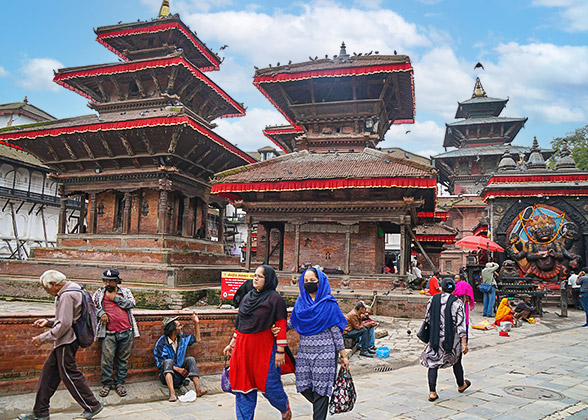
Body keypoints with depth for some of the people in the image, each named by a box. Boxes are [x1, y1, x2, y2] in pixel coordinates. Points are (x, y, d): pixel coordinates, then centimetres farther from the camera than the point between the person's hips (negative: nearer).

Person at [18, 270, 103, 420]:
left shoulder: (67, 296, -20)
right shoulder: (71, 291, 13)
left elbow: (64, 325, -25)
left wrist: (43, 338, -17)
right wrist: (49, 322, 12)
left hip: (66, 343, -11)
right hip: (64, 342, 11)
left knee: (69, 375, -1)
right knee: (49, 372, 14)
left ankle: (92, 406, 10)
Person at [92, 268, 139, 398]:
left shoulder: (125, 291, 12)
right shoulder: (99, 293, 13)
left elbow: (131, 303, -1)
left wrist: (115, 298, -5)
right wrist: (100, 313, -7)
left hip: (126, 332, 1)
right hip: (109, 333, -1)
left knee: (123, 359, 6)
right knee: (107, 359, -5)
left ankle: (119, 383, 19)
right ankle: (106, 383, 12)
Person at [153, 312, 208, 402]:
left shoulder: (182, 338, 5)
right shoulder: (161, 343, -13)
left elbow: (197, 339, 19)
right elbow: (160, 364, -14)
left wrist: (197, 323, 10)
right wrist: (177, 369, -22)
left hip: (179, 373, 5)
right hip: (167, 374, -5)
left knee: (191, 359, -17)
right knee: (168, 361, -32)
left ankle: (198, 389, -30)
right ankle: (172, 393, -49)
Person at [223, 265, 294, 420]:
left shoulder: (275, 299, -7)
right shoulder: (247, 297, 13)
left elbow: (281, 326, -11)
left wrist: (280, 351, -15)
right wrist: (232, 344, 19)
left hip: (264, 348, -6)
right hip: (243, 347, 6)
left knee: (270, 386, 0)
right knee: (243, 386, 7)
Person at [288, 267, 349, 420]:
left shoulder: (329, 303, -4)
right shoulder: (300, 302, 8)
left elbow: (336, 330, -3)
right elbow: (292, 323, 12)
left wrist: (343, 355, -3)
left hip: (324, 351, -4)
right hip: (304, 350, 5)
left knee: (320, 388, -2)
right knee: (303, 386, 6)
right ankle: (321, 407, 34)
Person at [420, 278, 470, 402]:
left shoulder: (433, 300, -2)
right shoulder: (457, 302, -10)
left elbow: (427, 318, 5)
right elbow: (461, 324, -13)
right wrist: (464, 343, -12)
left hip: (436, 338, 1)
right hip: (453, 339, -1)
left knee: (433, 363, 5)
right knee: (456, 361, 21)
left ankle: (432, 392, -1)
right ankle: (461, 385, 43)